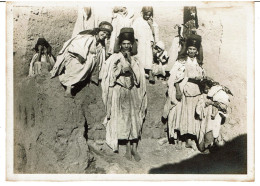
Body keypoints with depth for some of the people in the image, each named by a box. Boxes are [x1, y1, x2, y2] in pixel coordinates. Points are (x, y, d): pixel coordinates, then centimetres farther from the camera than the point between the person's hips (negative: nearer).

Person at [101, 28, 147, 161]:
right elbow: (110, 76, -3)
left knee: (135, 119, -1)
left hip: (133, 92, 3)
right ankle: (128, 148, 4)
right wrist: (122, 70, -12)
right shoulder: (114, 58, 4)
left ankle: (134, 148, 4)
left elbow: (139, 76, 5)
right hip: (119, 93, -2)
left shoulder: (135, 60, 12)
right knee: (123, 119, -4)